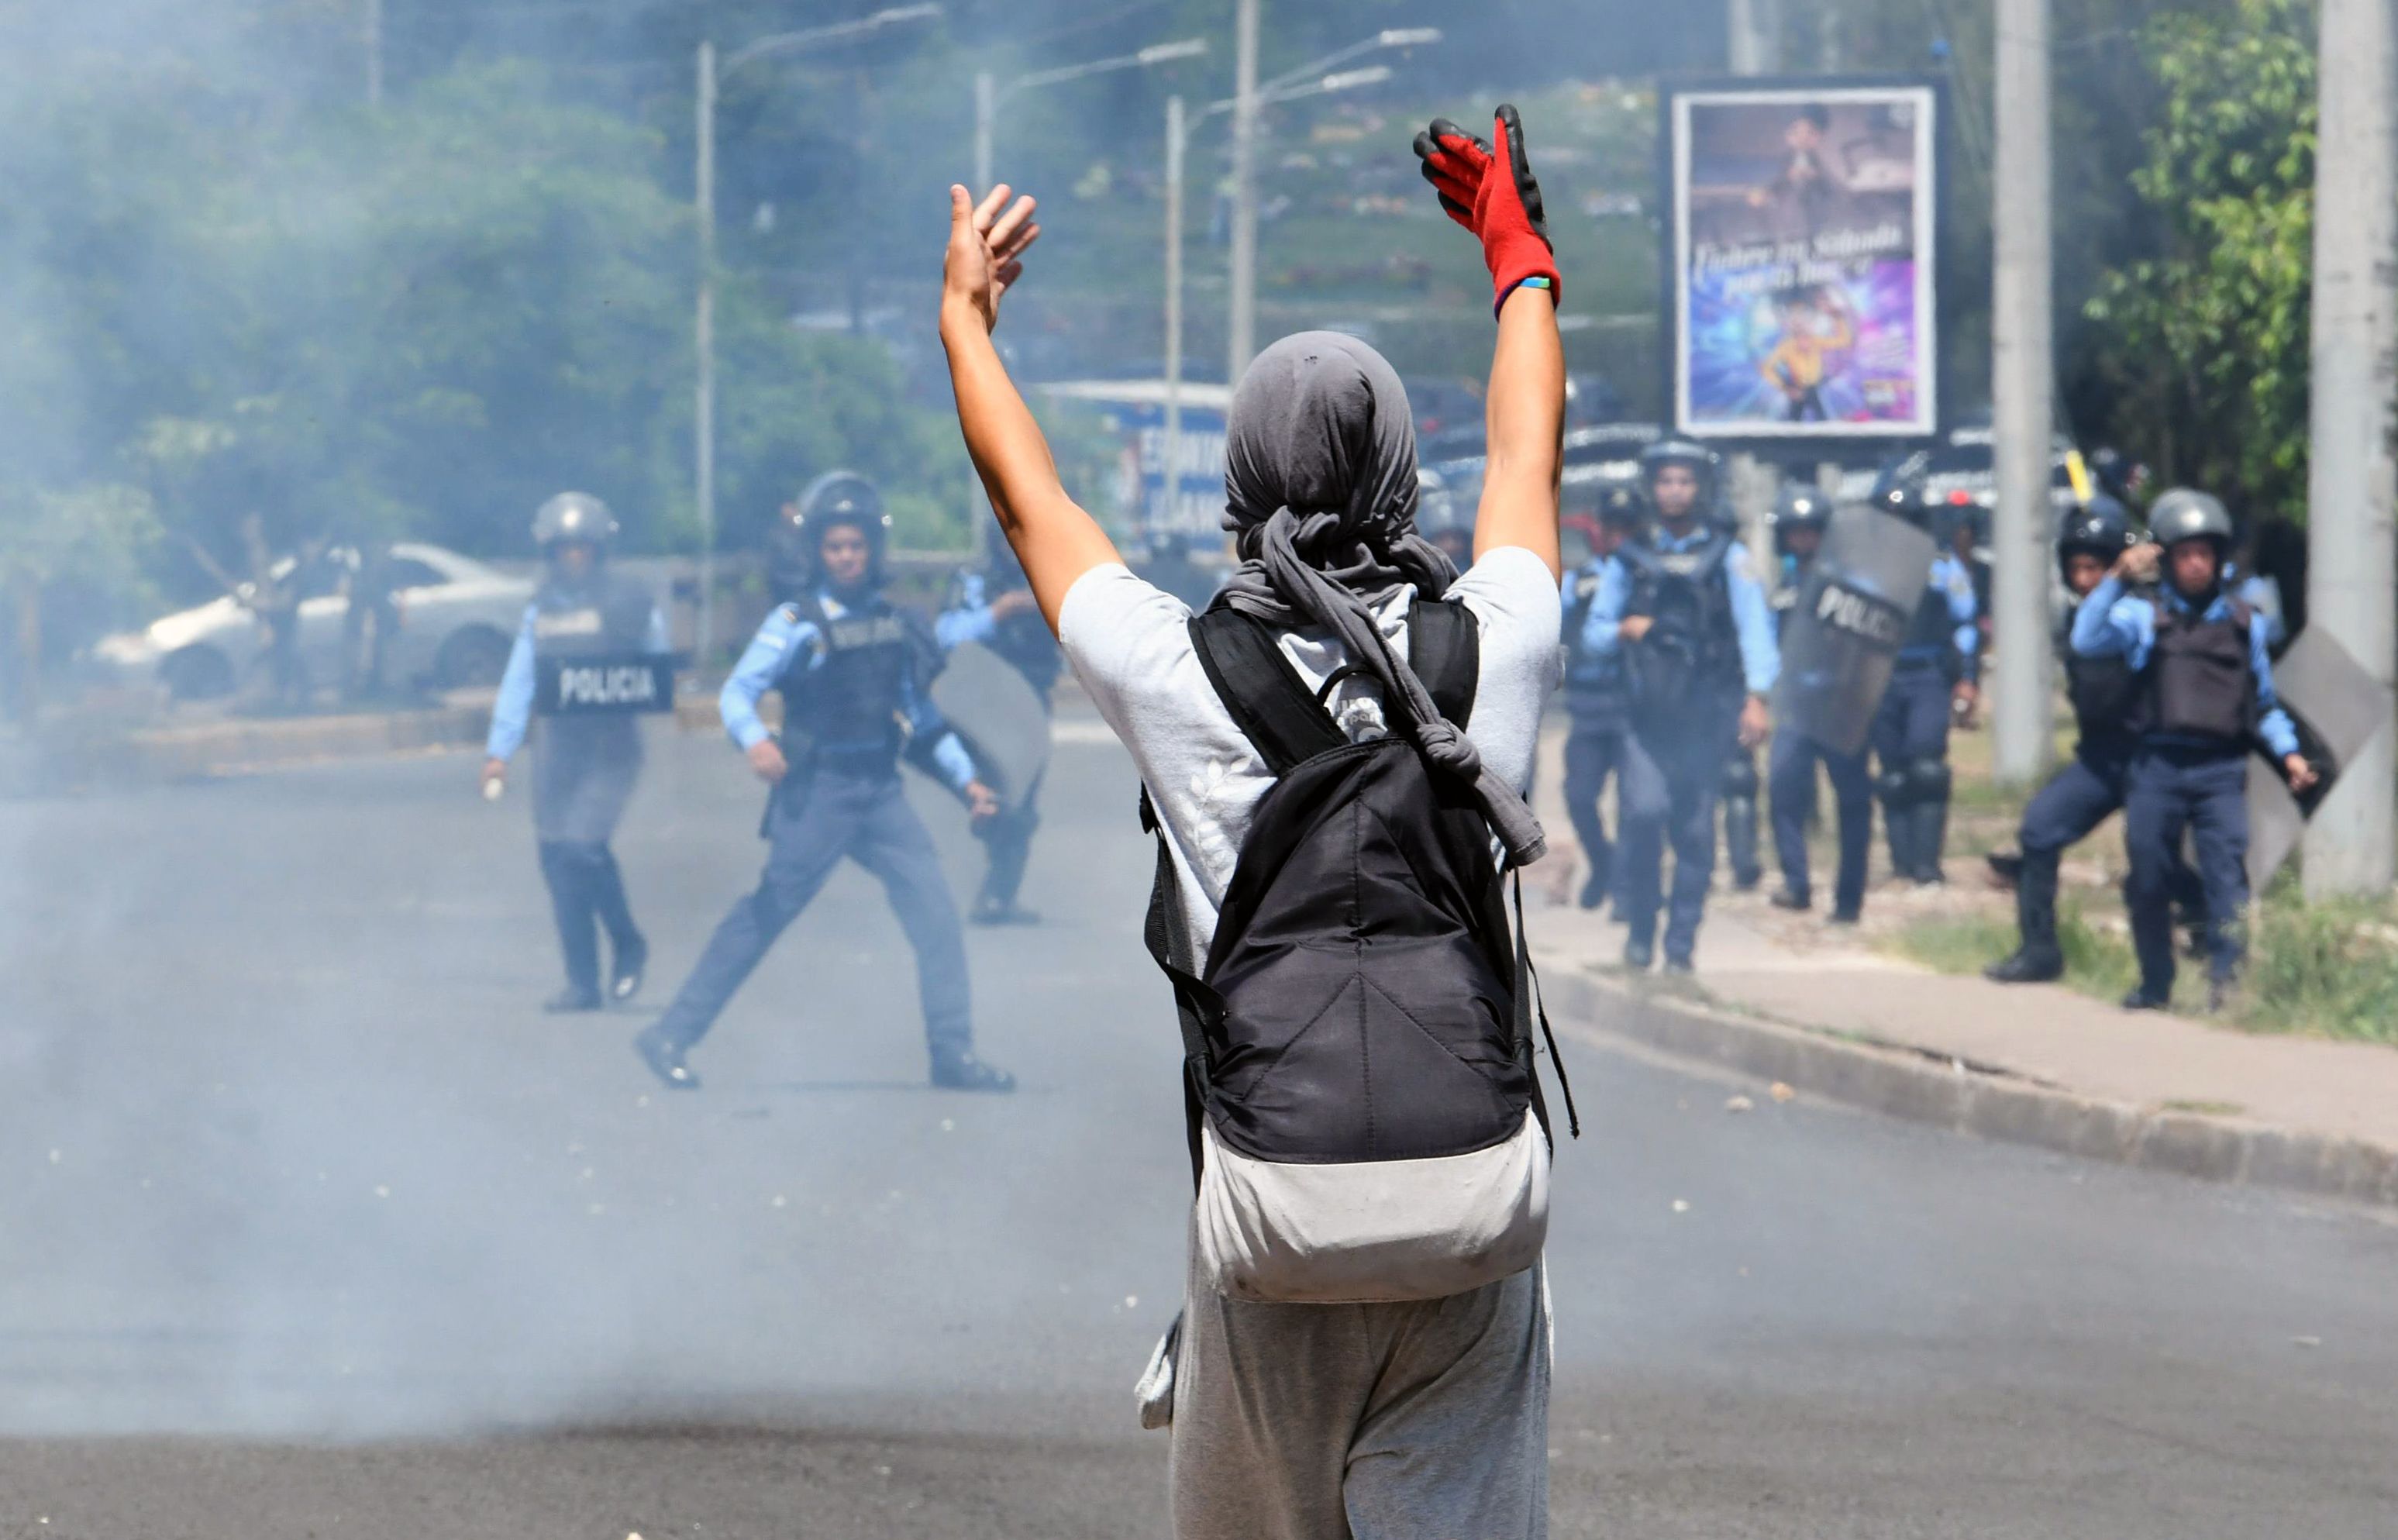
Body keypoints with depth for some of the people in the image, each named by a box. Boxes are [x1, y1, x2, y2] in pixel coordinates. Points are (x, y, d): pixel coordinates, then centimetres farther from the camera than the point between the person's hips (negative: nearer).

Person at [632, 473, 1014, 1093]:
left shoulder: (893, 623, 12)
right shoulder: (798, 622, -5)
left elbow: (921, 717, 20)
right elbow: (738, 691, -13)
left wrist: (966, 779, 13)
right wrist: (754, 740, -33)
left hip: (882, 792, 5)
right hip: (817, 792, -5)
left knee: (935, 911, -5)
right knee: (766, 914, -3)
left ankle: (953, 1053, -1)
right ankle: (670, 1036, 6)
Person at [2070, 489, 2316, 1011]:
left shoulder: (2244, 624, 16)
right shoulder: (2144, 616, 9)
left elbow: (2264, 702, 23)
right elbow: (2086, 641, -8)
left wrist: (2288, 752, 10)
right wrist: (2117, 580, -14)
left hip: (2221, 770, 0)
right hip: (2157, 766, 0)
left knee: (2226, 868, -16)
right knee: (2149, 880, 3)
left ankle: (2225, 977, -22)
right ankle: (2155, 984, 15)